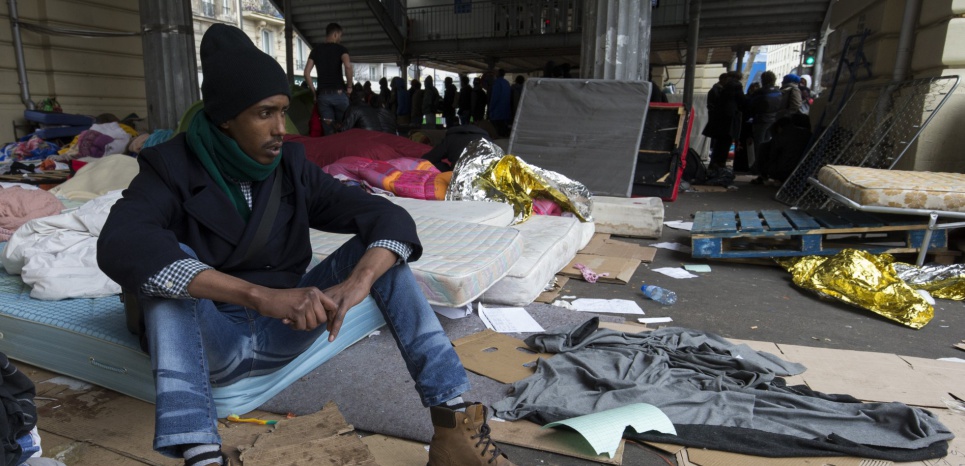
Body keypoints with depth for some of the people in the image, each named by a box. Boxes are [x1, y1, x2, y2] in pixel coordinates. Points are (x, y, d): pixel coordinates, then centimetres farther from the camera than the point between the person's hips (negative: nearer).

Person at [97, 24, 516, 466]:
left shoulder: (292, 167, -4)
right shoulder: (172, 167, -12)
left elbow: (391, 218, -15)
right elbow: (120, 246, -34)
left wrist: (356, 283, -36)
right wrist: (260, 295, -46)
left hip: (281, 333, 3)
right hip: (208, 341, -2)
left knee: (379, 245, -16)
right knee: (167, 258, -30)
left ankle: (453, 423, -25)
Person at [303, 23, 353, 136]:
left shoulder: (315, 50, 11)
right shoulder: (340, 48, -1)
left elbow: (306, 73, 3)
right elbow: (348, 66, -20)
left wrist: (314, 92, 10)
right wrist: (349, 86, -9)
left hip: (322, 94, 3)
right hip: (339, 93, -3)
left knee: (329, 131, 5)